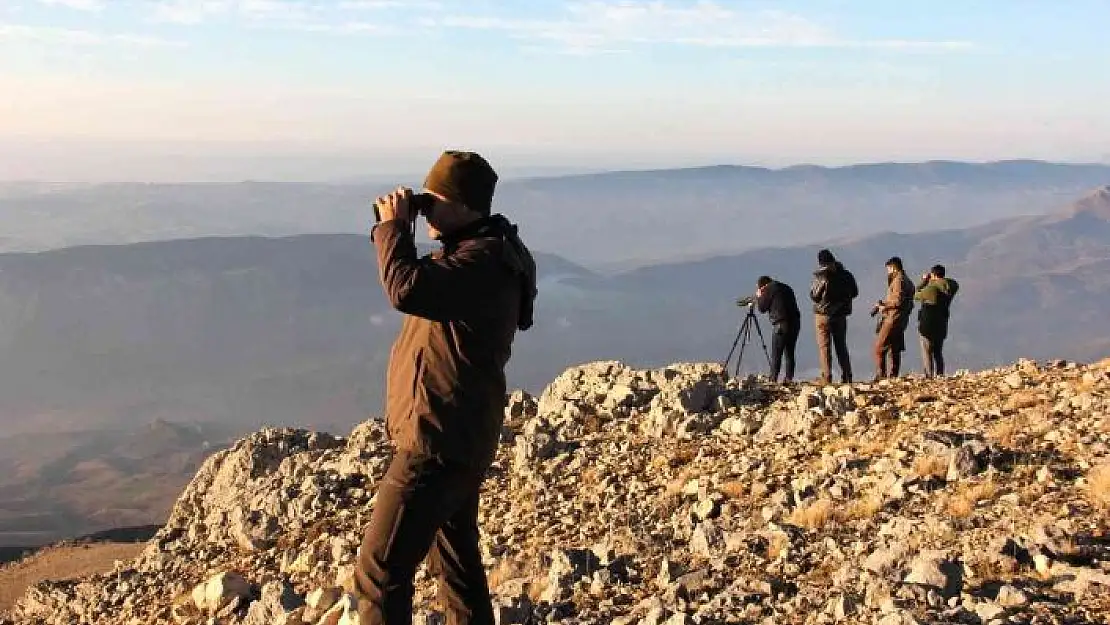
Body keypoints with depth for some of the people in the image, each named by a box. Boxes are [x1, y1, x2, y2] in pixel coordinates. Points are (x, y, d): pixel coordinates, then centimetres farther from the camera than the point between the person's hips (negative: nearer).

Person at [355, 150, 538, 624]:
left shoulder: (485, 258, -20)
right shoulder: (476, 249, 13)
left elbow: (408, 289, -32)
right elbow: (423, 287, 23)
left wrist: (392, 227, -20)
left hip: (439, 441, -11)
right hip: (456, 436, 11)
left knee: (380, 571, -9)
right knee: (457, 562, 22)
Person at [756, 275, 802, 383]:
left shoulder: (769, 289, 2)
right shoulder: (786, 287, 22)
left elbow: (762, 308, 3)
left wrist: (758, 297, 21)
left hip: (781, 324, -7)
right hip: (795, 323, 7)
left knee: (776, 354, -3)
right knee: (790, 353, 11)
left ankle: (773, 379, -6)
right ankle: (789, 378, 8)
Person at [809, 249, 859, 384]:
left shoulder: (821, 276, -13)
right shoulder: (846, 275, 0)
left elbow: (814, 296, -8)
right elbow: (855, 293, 10)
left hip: (824, 314, -4)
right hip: (841, 315, 4)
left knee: (824, 346, 0)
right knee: (841, 346, 13)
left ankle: (826, 377, -7)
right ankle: (847, 377, 10)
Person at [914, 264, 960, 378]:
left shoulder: (931, 288, -16)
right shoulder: (950, 288, 0)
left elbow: (916, 295, -3)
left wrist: (923, 281, 8)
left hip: (927, 325, -6)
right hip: (942, 325, 7)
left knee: (927, 352, -4)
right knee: (938, 352, 15)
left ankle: (929, 376, -11)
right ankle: (940, 376, 11)